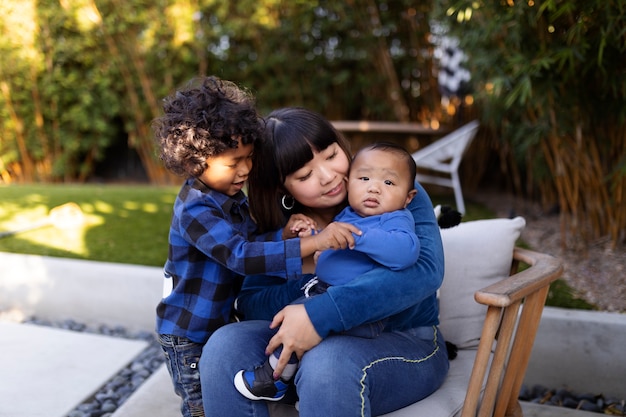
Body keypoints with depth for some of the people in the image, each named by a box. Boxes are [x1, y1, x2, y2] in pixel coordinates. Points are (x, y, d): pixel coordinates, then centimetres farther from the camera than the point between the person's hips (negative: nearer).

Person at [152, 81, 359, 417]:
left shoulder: (232, 197, 0)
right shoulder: (195, 211, -28)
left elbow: (250, 242, 3)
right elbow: (240, 256, -39)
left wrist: (285, 234, -20)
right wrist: (313, 243, -47)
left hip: (218, 324, 8)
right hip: (187, 334, -7)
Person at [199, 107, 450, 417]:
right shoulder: (280, 225, 3)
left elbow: (425, 269, -27)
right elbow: (250, 304, -2)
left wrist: (321, 314, -35)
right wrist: (305, 277, -22)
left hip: (403, 342, -4)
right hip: (320, 342, 4)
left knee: (329, 362, -36)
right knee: (224, 346, -19)